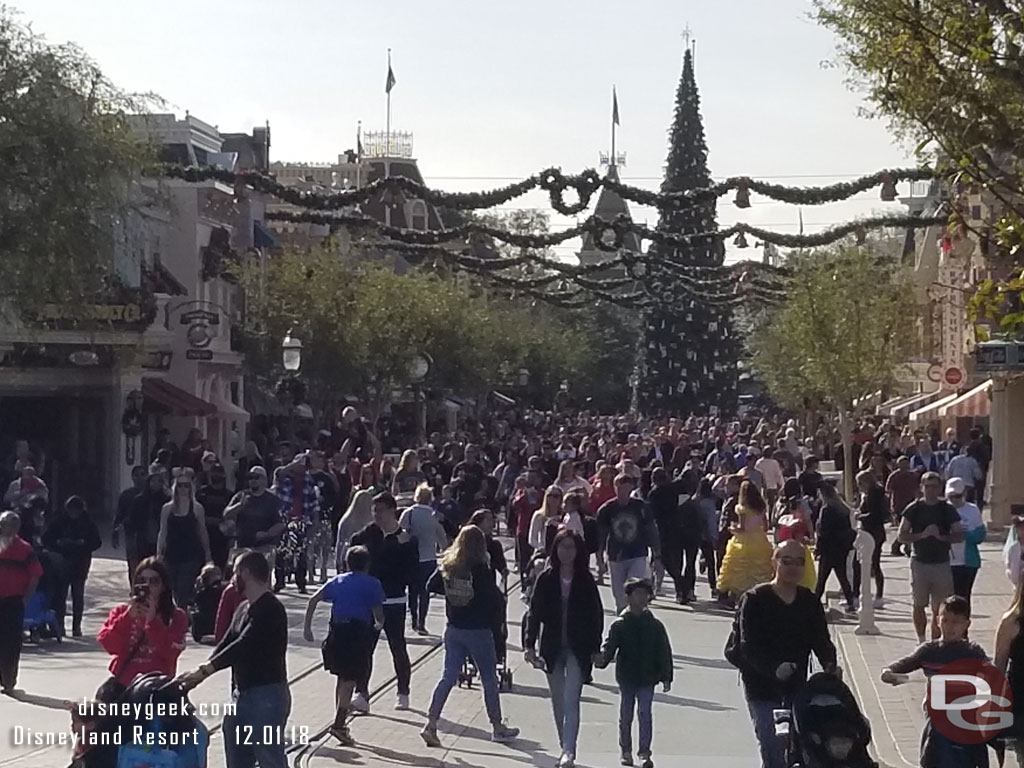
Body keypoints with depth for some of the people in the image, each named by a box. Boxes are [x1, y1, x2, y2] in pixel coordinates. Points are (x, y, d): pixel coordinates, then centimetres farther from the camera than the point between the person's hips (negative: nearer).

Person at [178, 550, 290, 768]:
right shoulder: (244, 609, 16)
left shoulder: (270, 609, -16)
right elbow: (226, 644, 12)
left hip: (267, 695, -10)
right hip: (242, 694, 10)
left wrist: (204, 671, -28)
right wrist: (199, 673, -3)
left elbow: (243, 646, -24)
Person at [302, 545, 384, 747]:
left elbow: (313, 600, 7)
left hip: (337, 631, 4)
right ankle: (339, 723, -13)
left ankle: (340, 720, 25)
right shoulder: (373, 584, 7)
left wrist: (307, 627, 9)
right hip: (359, 632, -4)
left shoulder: (337, 581, 16)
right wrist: (379, 624, 23)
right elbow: (378, 613, 1)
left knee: (342, 677, 19)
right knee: (350, 680, -2)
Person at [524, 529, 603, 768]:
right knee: (558, 703, 12)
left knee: (571, 701, -13)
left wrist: (595, 648, -1)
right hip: (552, 648, 2)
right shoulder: (546, 579, -1)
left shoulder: (585, 580, -3)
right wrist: (529, 644, -7)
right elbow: (534, 612, 0)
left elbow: (596, 615, 1)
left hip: (578, 649, -2)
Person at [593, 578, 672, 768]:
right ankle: (626, 751, 24)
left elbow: (664, 652, 4)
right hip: (626, 678, 0)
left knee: (645, 714, -7)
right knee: (626, 715, 10)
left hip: (647, 679, 0)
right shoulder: (619, 625, -2)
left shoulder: (655, 626, 1)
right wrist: (602, 658, -33)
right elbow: (609, 645, -11)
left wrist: (666, 678, 1)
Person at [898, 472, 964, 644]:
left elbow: (960, 535, 2)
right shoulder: (914, 509, 1)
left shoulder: (947, 509, 3)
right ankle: (921, 641, 19)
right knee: (919, 605, 6)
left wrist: (942, 537, -15)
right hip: (919, 563, 0)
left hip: (942, 563, 0)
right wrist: (922, 535, -16)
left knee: (939, 608, 1)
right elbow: (902, 536, -1)